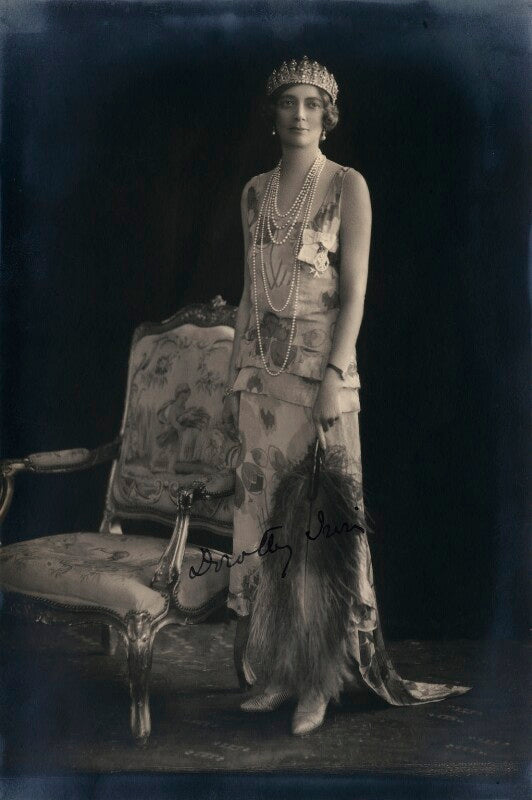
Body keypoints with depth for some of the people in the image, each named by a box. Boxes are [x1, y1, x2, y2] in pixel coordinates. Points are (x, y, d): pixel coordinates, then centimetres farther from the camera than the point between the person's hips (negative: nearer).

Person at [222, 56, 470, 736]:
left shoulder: (347, 185, -1)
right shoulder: (255, 193, 14)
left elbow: (355, 289, -7)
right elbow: (249, 290, 15)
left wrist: (336, 374, -16)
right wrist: (236, 374, 11)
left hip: (320, 368, -5)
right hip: (261, 372, 5)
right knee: (262, 514, 5)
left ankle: (325, 675, 9)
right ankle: (279, 668, 17)